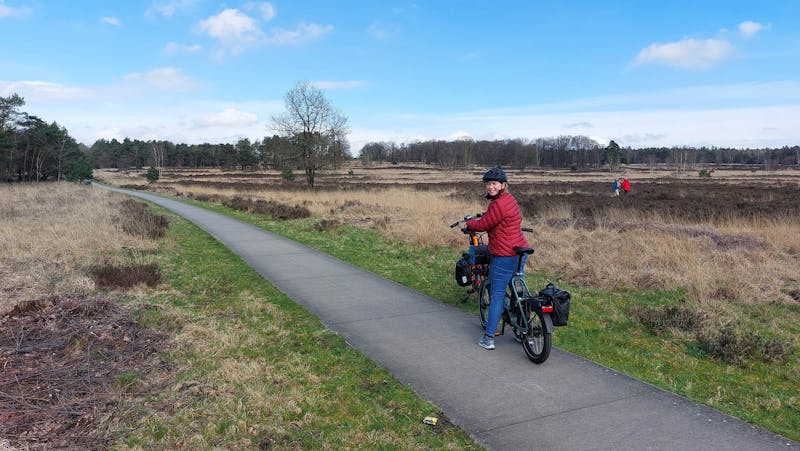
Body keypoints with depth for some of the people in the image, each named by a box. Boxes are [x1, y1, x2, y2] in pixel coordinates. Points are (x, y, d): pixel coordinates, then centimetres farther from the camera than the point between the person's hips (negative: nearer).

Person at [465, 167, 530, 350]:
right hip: (520, 252, 10)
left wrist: (469, 223, 8)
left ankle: (488, 339, 3)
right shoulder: (509, 199, 11)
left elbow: (483, 225, -13)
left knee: (496, 296, -3)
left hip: (505, 256, -10)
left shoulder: (498, 204, -20)